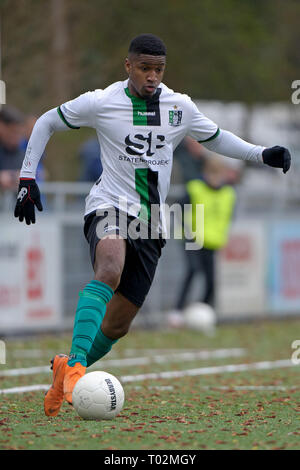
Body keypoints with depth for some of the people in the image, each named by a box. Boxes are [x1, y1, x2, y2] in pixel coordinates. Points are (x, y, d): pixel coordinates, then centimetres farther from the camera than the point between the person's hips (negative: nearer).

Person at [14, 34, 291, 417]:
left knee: (118, 325, 4)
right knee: (110, 271, -37)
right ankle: (75, 365, -45)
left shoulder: (180, 107, 6)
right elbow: (46, 123, 9)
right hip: (110, 208, -5)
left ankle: (65, 369, 28)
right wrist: (27, 178, 5)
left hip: (150, 224, 5)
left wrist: (262, 154, 9)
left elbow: (216, 138, 22)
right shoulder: (100, 103, -4)